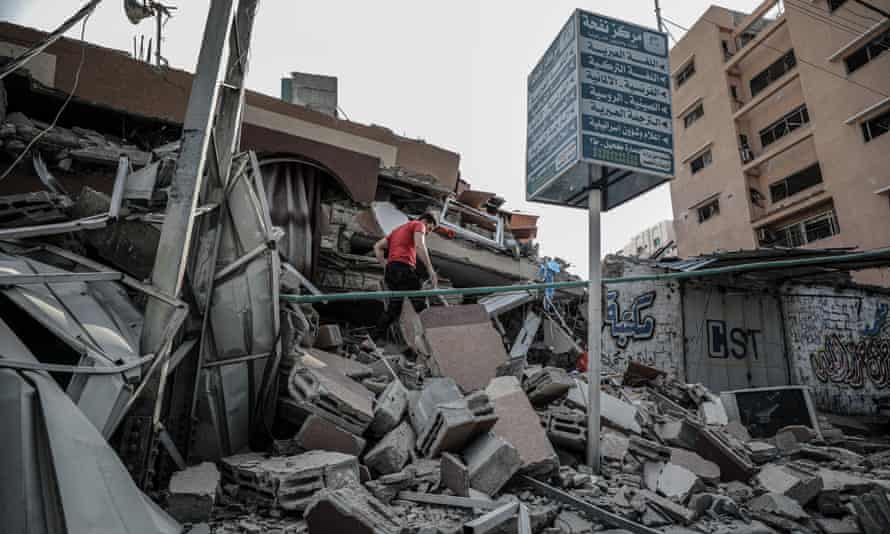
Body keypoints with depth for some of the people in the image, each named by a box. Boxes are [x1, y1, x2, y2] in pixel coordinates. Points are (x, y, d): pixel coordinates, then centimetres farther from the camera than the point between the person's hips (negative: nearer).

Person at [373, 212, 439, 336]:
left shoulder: (398, 229, 33)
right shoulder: (418, 225, 9)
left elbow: (377, 246, 24)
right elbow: (419, 245, -12)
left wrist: (385, 266, 16)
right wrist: (430, 269, -19)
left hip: (390, 270, 8)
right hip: (404, 269, -8)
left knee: (395, 307, 14)